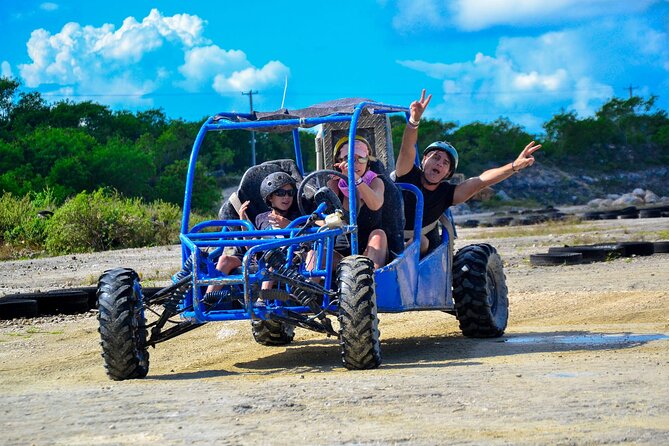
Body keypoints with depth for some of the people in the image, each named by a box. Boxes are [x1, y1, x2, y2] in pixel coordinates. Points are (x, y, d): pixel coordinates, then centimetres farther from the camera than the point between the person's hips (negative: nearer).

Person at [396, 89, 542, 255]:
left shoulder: (446, 193, -3)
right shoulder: (408, 176, -9)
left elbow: (481, 180, -11)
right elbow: (407, 148, -28)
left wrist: (515, 166, -23)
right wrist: (414, 120, -48)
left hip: (424, 249, 1)